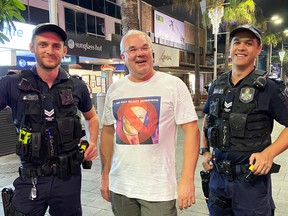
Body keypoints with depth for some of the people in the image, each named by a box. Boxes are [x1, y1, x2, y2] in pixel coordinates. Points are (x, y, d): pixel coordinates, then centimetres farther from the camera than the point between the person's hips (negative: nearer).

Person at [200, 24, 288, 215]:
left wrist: (269, 153, -20)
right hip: (217, 175, 5)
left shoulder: (269, 87, -9)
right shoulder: (217, 86, 5)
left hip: (251, 178, -4)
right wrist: (204, 151, 8)